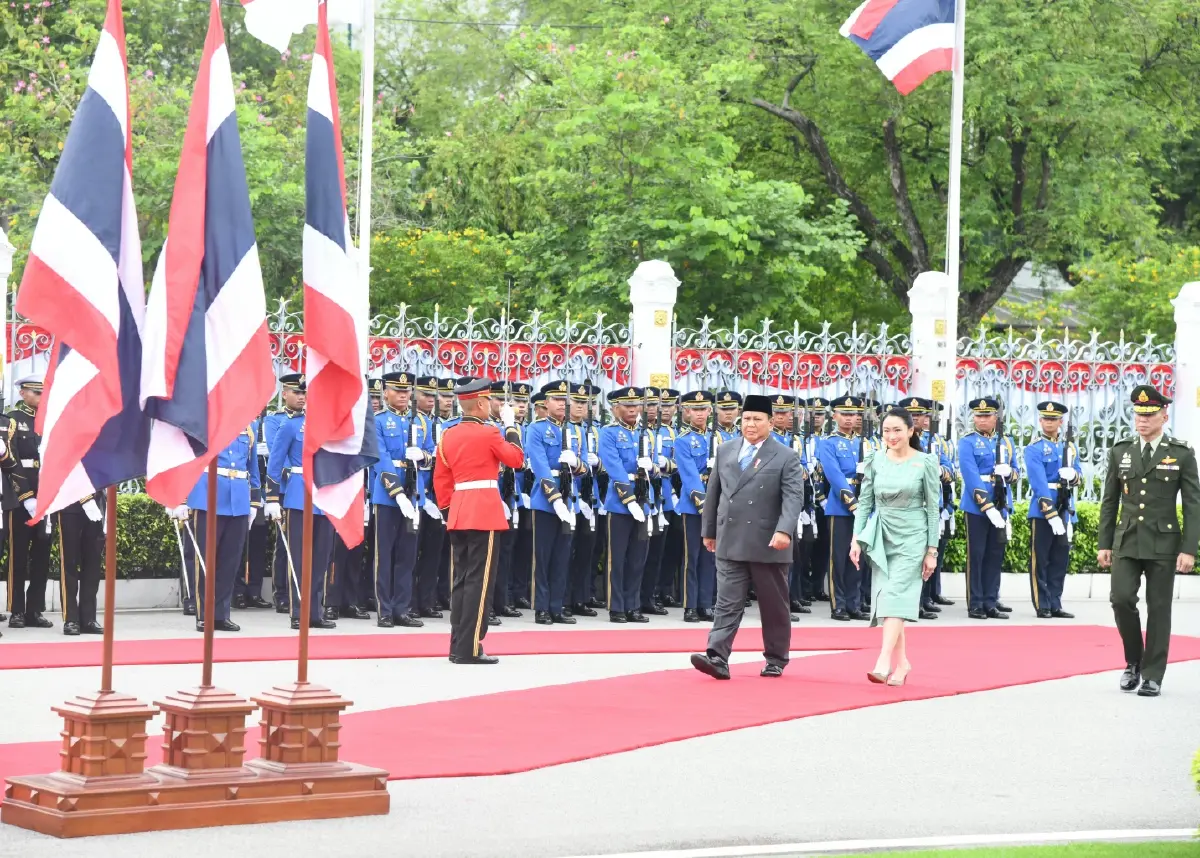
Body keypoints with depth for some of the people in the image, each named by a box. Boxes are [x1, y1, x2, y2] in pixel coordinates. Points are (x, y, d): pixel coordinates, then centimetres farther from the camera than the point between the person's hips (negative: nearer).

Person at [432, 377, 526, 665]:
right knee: (479, 580, -5)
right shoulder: (489, 433, -10)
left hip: (458, 511, 7)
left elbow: (441, 479, 12)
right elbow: (516, 459, 1)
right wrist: (511, 425, 8)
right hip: (485, 511, -7)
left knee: (460, 579, 11)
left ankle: (457, 646, 13)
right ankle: (470, 648, -8)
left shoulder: (448, 436, 9)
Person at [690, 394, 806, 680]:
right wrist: (709, 530, 18)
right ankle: (717, 658, -13)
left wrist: (784, 530, -27)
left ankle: (776, 659, 21)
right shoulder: (725, 452, 11)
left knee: (774, 605, 8)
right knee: (727, 603, -5)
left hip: (768, 544, -3)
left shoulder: (786, 457, -3)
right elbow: (714, 493, 17)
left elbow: (793, 497, -13)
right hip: (730, 543, 3)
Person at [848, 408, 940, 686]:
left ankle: (883, 664, -23)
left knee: (895, 596, -15)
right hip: (882, 536, 4)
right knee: (886, 598, 5)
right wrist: (856, 538, -1)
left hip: (911, 537, -4)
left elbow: (933, 509, -2)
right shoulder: (875, 460, 4)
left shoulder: (926, 463, -5)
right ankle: (901, 663, 17)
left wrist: (932, 550, -3)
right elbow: (864, 502, 8)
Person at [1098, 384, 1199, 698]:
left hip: (1164, 542, -2)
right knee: (1121, 598, -11)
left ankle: (1152, 675, 8)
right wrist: (1104, 544, 5)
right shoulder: (1120, 451, 6)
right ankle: (1134, 661, 11)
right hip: (1127, 541, 2)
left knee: (1158, 608, 1)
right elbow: (1109, 502, 10)